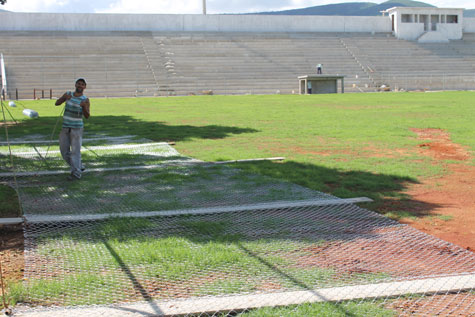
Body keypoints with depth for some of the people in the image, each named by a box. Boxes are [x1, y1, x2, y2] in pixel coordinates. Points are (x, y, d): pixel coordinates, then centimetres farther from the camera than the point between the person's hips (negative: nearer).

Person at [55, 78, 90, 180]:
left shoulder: (85, 100, -7)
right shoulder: (68, 94, 5)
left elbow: (87, 116, -15)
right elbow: (57, 103, -3)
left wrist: (84, 106, -35)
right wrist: (64, 98, -22)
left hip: (77, 128, -5)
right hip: (65, 127, 5)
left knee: (75, 151, -9)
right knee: (64, 151, 8)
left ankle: (76, 173, -5)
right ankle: (79, 166, 24)